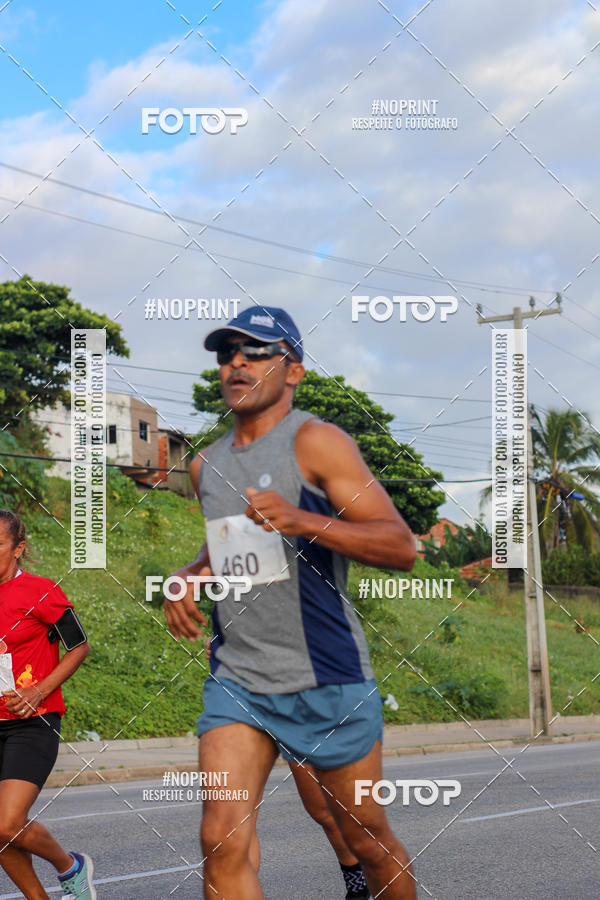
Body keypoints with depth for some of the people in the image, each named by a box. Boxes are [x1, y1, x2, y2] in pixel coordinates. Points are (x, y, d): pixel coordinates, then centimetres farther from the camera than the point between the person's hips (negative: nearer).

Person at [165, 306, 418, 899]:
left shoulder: (315, 442, -8)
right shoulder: (206, 466, 12)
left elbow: (401, 547, -14)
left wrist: (302, 521, -27)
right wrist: (188, 577, 11)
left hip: (328, 679, -4)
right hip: (236, 678, 4)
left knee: (368, 841, 9)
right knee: (222, 840, -13)